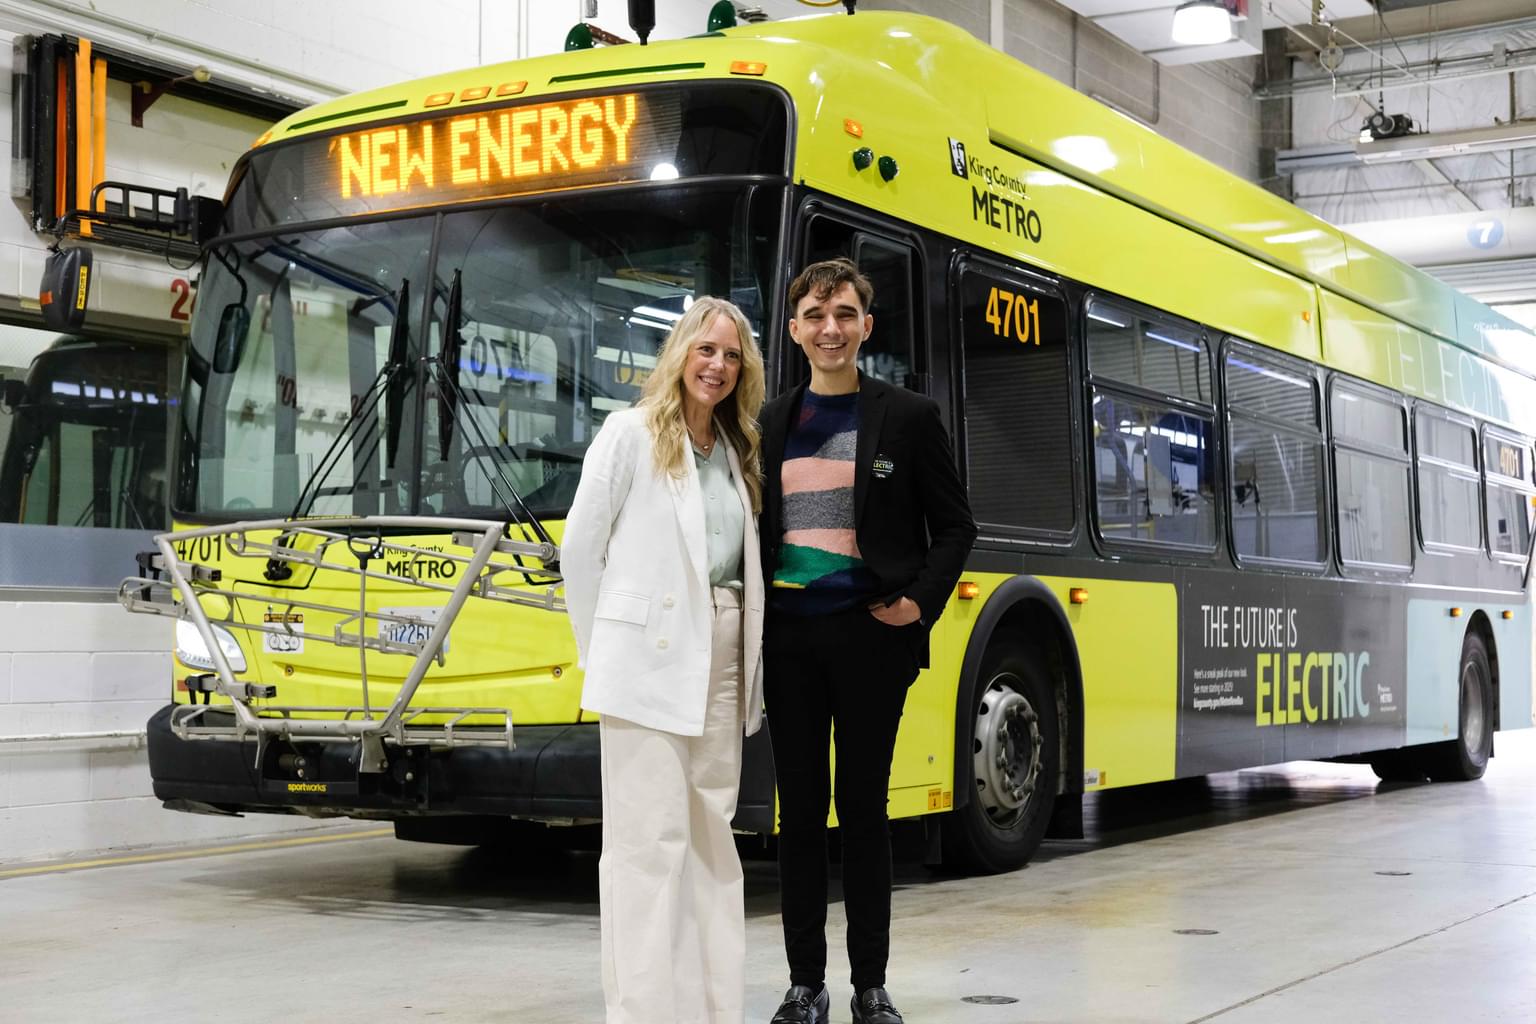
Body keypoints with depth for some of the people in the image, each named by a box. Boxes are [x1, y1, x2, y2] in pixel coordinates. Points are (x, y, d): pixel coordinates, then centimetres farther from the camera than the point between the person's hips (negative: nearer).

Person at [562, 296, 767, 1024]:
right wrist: (604, 652, 1)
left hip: (721, 657, 6)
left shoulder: (740, 451, 16)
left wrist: (746, 654, 8)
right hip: (651, 657, -6)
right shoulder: (630, 433, -2)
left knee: (712, 833, 9)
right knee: (652, 835, -6)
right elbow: (579, 549, -2)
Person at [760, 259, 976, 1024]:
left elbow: (954, 525, 4)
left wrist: (922, 602, -9)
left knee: (864, 810, 4)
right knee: (799, 810, 6)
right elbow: (750, 526, 15)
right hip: (789, 635, 3)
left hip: (870, 633, -2)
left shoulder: (908, 418, 2)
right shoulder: (769, 423, 10)